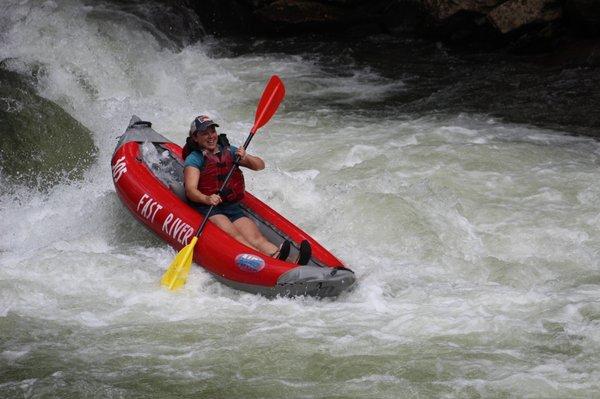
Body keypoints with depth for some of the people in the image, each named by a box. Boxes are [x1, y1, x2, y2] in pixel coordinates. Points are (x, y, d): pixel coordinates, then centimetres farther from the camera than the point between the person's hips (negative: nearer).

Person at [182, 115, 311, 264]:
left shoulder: (228, 151, 18)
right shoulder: (194, 159, 1)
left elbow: (260, 165, 15)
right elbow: (190, 189, -14)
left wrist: (245, 158, -6)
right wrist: (206, 199, -35)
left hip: (233, 208, 4)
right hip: (205, 209, -4)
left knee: (256, 239, -20)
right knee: (233, 235, -32)